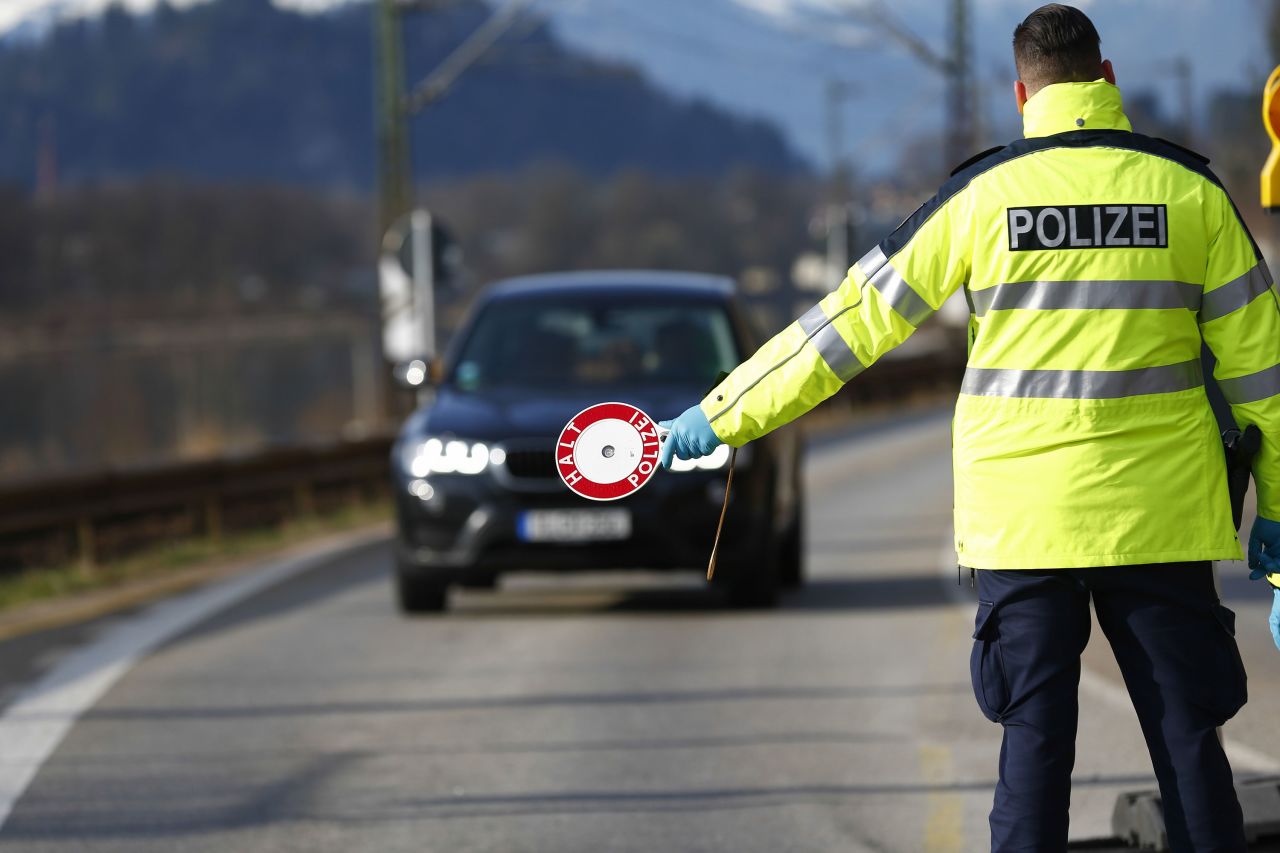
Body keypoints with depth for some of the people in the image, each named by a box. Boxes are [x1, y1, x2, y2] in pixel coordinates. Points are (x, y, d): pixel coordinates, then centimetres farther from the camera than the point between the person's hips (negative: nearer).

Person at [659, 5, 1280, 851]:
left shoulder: (983, 194, -1)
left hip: (1022, 517, 0)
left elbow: (857, 320, 2)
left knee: (1035, 744, 4)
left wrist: (723, 417, 9)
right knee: (1189, 742, 4)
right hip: (1162, 516, 0)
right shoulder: (1191, 190, 1)